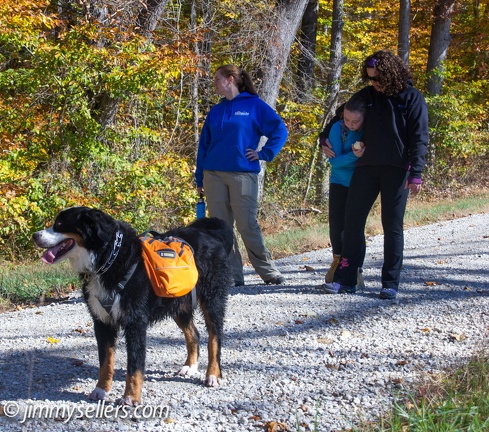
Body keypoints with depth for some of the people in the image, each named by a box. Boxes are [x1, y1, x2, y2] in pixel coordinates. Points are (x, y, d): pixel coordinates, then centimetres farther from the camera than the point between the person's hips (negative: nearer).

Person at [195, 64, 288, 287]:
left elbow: (280, 130, 0)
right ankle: (232, 275, 9)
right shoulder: (215, 110, 15)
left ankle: (269, 273, 6)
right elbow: (204, 144, 15)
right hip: (214, 175, 5)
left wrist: (264, 154, -4)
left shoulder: (254, 105, 1)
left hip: (243, 174, -5)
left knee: (247, 225, -7)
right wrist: (199, 178, 11)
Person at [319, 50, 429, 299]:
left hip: (396, 170, -4)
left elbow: (419, 139, -6)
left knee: (392, 226, 1)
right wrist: (324, 139, 10)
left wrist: (416, 174, -14)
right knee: (353, 220, 0)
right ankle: (345, 279, 6)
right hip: (366, 167, 4)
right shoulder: (367, 96, 10)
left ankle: (390, 283, 6)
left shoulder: (412, 99, -1)